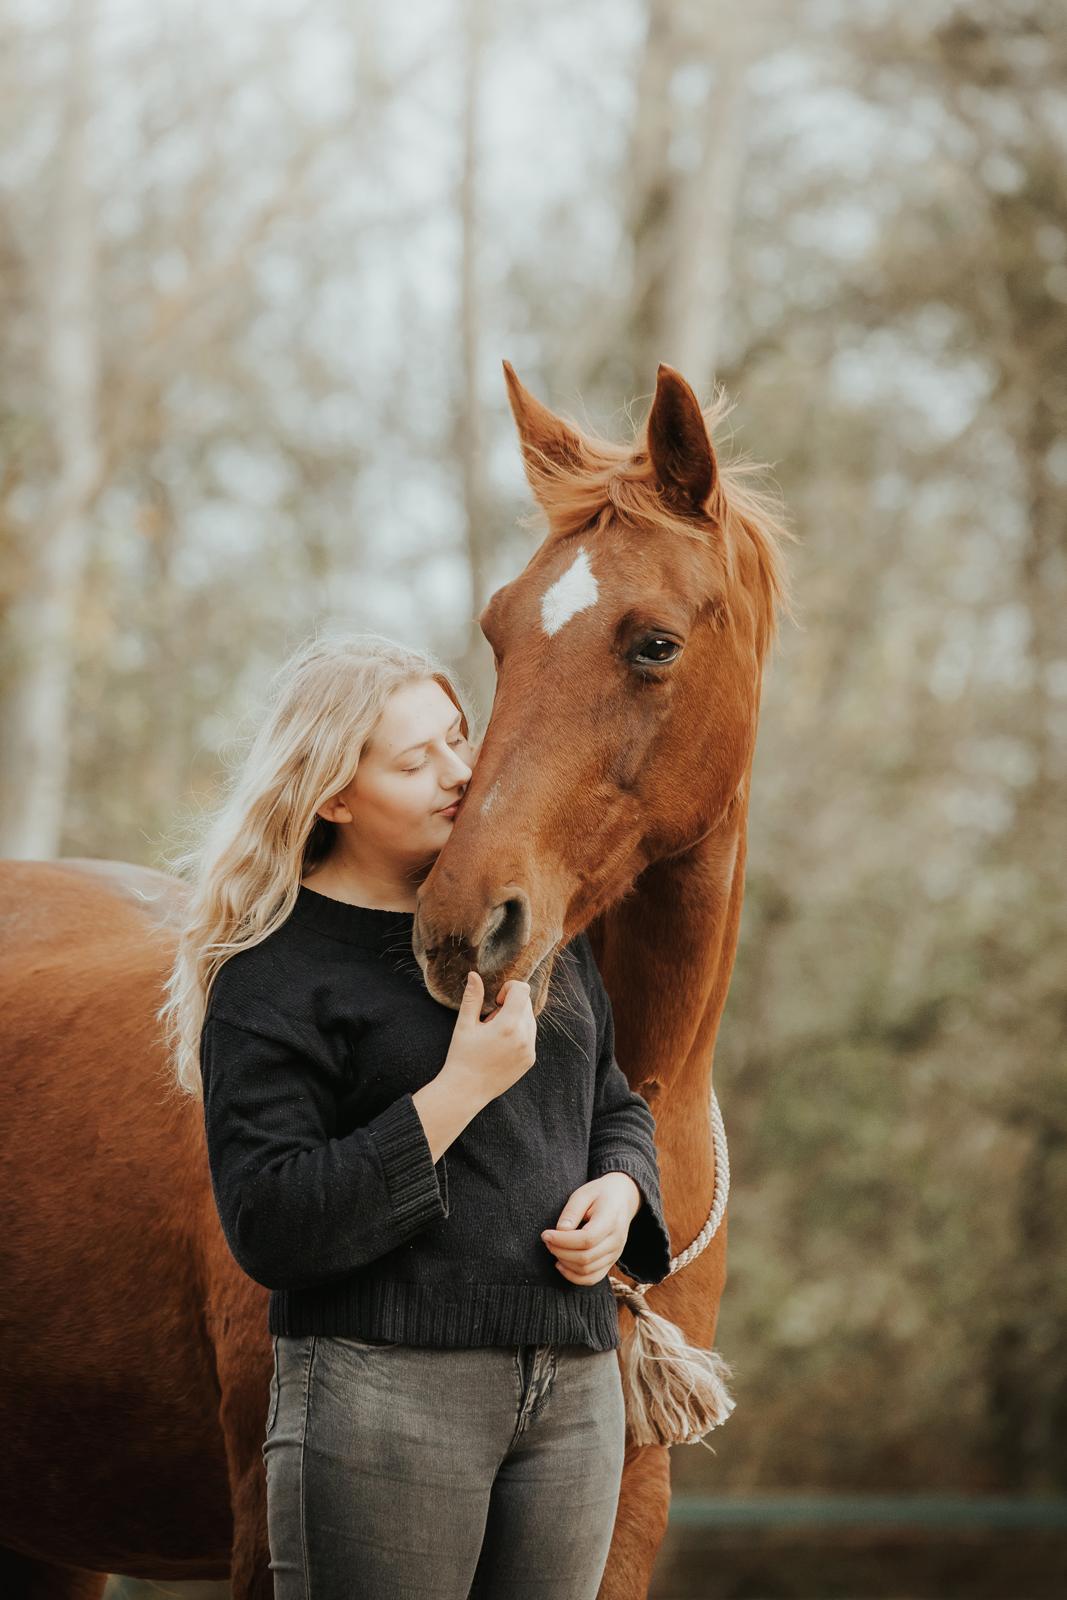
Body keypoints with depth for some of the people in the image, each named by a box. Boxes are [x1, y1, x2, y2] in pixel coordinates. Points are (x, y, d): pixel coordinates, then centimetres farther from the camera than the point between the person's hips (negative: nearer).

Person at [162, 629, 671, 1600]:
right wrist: (458, 1090, -18)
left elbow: (617, 1106, 24)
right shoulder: (272, 979, -7)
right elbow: (268, 1229, -15)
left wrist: (619, 1193, 0)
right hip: (383, 1387, -6)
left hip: (575, 1391, 6)